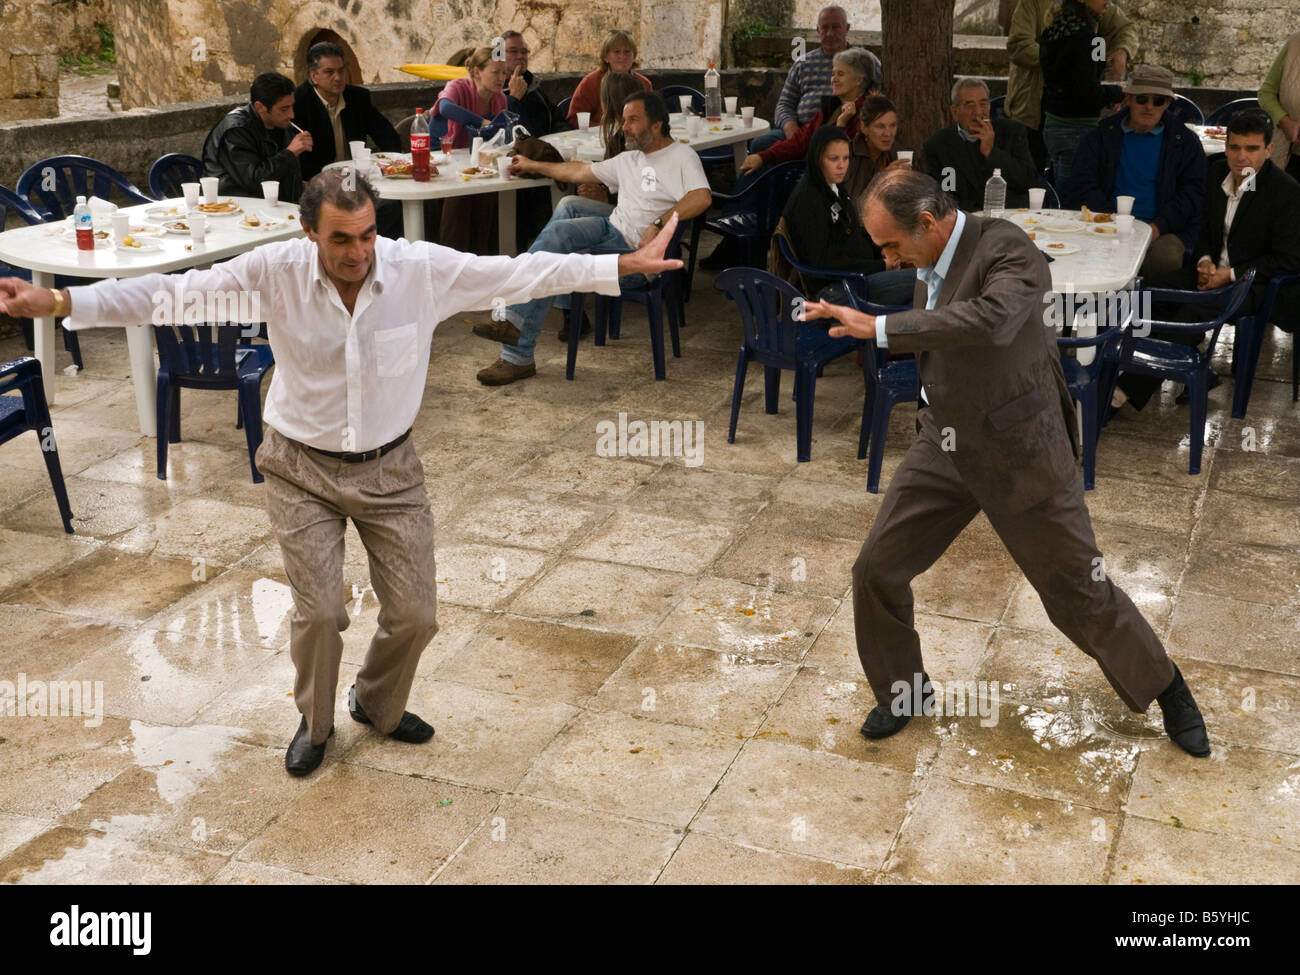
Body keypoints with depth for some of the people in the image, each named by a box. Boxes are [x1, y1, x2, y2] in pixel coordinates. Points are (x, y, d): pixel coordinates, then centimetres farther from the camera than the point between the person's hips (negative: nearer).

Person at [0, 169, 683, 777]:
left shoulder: (422, 268, -16)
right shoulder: (276, 271, -17)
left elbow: (521, 273, -14)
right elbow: (173, 291, -17)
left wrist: (626, 266, -16)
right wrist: (60, 302, -25)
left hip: (391, 469, 2)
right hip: (302, 469, -1)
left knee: (415, 613, 4)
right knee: (320, 612, -6)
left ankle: (378, 704, 37)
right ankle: (314, 723, 26)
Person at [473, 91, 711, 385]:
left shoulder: (681, 156, -7)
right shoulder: (629, 159, 19)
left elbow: (702, 197, -25)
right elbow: (581, 171, 28)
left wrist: (660, 224, -29)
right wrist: (533, 166, 34)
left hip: (636, 252, -9)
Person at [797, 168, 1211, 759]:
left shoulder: (1009, 249, -21)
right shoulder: (930, 262, 3)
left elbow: (990, 320, -42)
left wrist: (879, 328, -41)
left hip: (1018, 451, -6)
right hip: (944, 445, 7)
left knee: (1080, 591, 4)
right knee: (875, 572, 2)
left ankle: (1164, 689, 30)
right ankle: (903, 690, 26)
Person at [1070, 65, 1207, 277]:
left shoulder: (1184, 141, 14)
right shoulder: (1101, 137, 14)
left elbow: (1193, 192, 6)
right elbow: (1082, 184, 5)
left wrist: (1158, 226, -10)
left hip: (1163, 230, 0)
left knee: (1166, 257, -34)